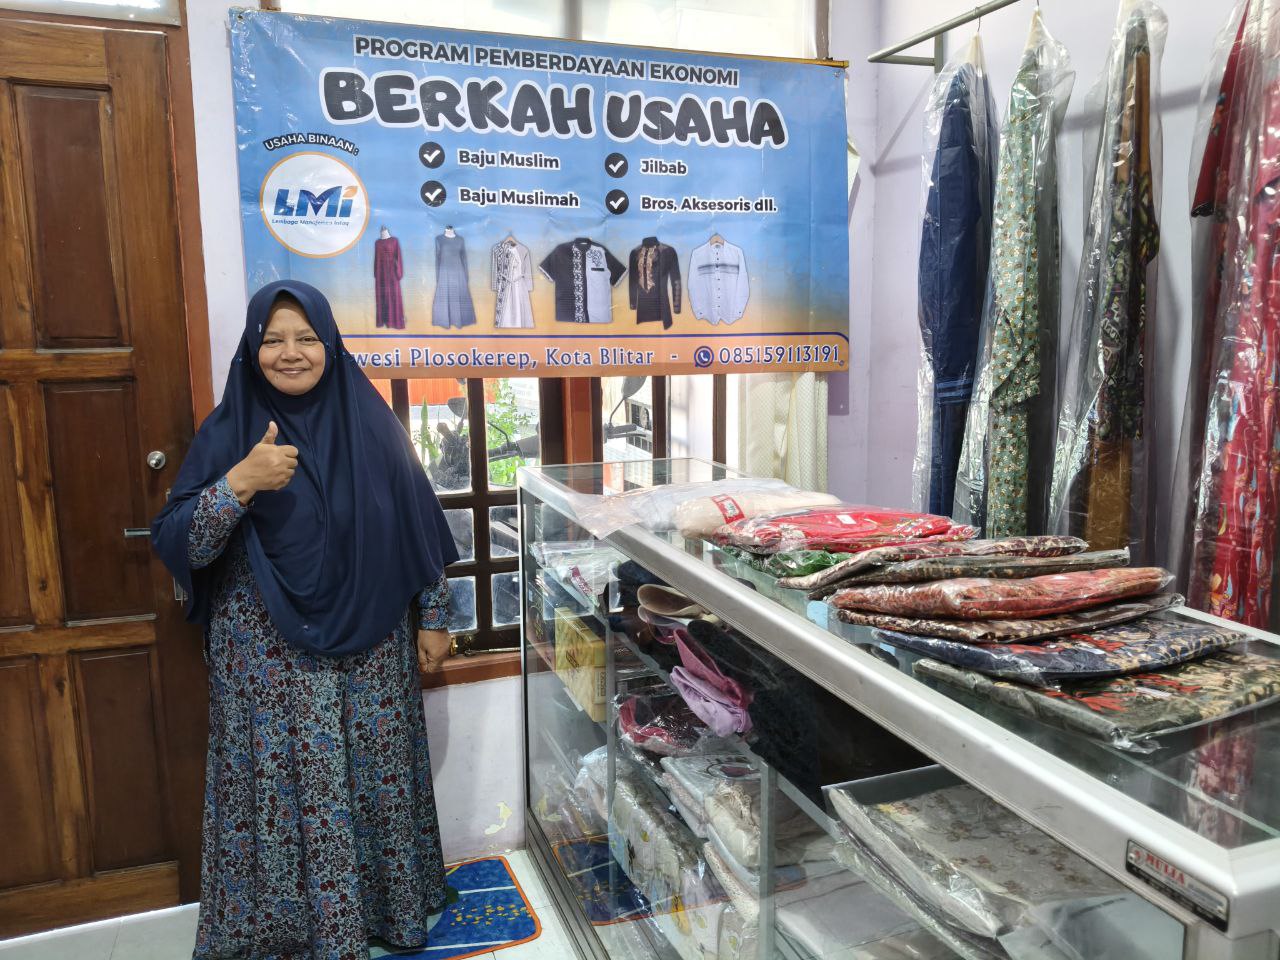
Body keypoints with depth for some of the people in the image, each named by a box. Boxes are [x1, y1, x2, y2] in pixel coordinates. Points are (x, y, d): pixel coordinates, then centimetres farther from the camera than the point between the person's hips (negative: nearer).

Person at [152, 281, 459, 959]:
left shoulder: (368, 421, 0)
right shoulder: (229, 431, -3)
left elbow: (419, 527, 5)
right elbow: (176, 544, -9)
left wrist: (433, 618, 5)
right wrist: (239, 483, -24)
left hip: (371, 646, 2)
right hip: (269, 657, -1)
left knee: (378, 779, 10)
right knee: (285, 792, 4)